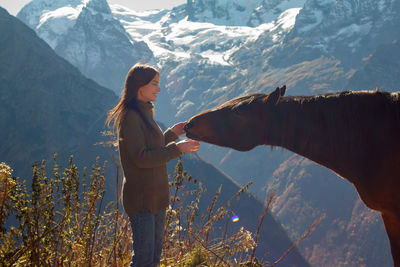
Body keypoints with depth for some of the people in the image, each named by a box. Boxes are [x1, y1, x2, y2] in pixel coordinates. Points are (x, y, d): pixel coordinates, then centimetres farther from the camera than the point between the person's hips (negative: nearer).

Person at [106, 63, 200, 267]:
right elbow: (141, 158, -21)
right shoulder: (130, 116, -15)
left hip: (155, 195, 10)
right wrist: (176, 148, -20)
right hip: (140, 198, -10)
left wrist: (171, 134, 13)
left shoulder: (144, 112, 14)